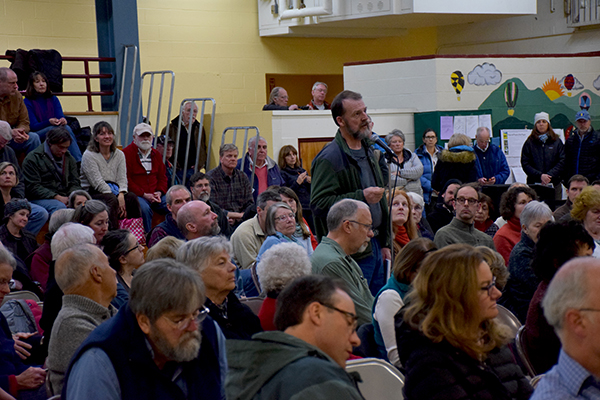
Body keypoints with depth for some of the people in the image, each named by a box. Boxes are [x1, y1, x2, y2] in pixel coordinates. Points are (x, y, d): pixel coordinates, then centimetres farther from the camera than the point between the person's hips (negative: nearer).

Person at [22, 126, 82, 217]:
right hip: (40, 199, -5)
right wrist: (57, 197, -17)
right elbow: (32, 187, -9)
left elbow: (74, 182, 18)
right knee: (59, 207, -38)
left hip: (64, 198, 5)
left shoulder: (69, 158, 18)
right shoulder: (33, 158, -2)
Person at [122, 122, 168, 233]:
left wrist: (159, 192, 0)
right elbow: (126, 179, -9)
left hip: (156, 195, 6)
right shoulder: (127, 153, -3)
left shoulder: (156, 154, 18)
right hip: (136, 195, -6)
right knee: (144, 208, -36)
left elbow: (162, 176, 21)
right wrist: (143, 194, -14)